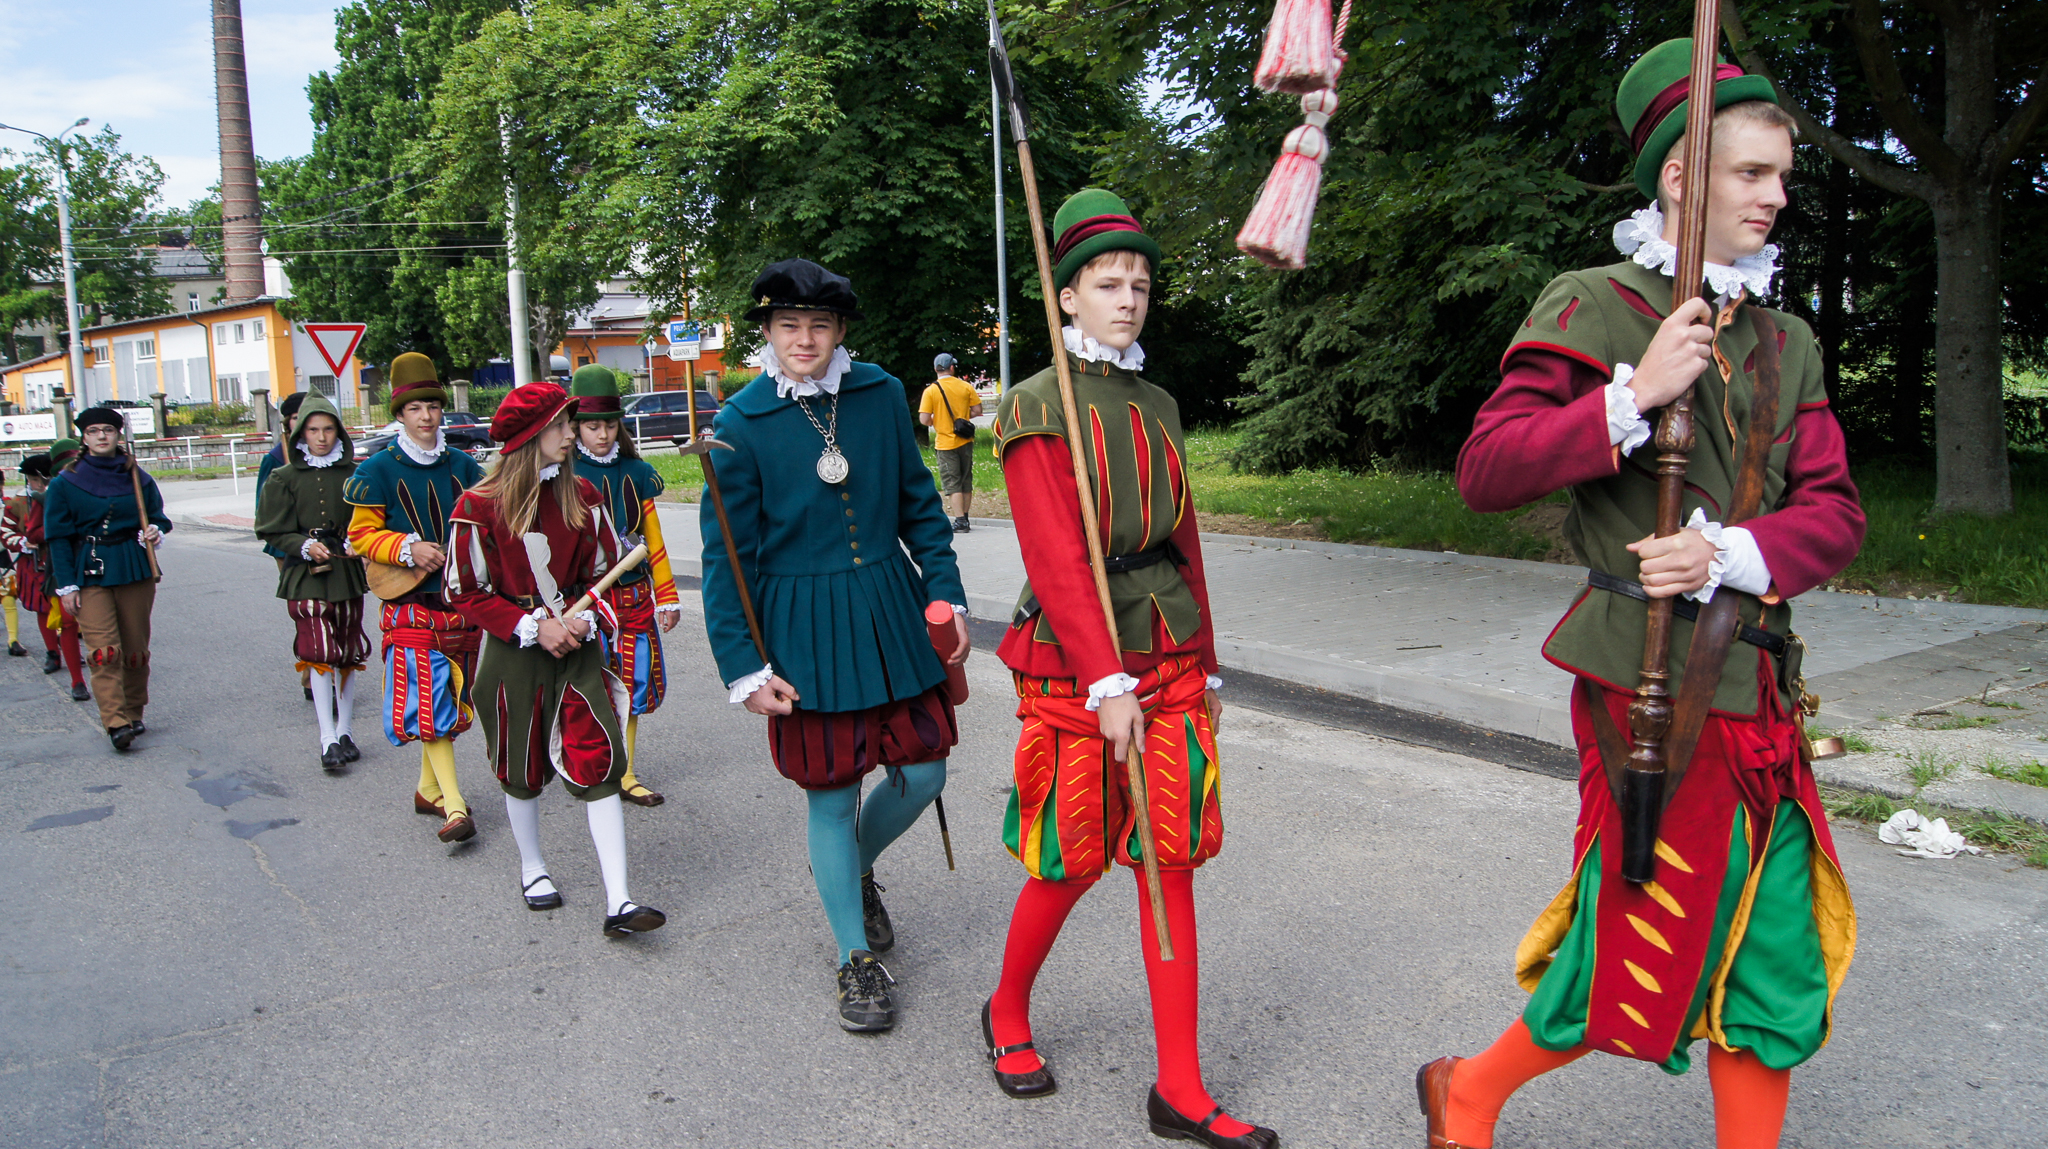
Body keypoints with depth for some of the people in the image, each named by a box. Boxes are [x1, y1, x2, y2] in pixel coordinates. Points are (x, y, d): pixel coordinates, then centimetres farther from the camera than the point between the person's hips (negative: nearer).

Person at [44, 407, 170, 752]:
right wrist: (66, 585, -5)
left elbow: (157, 516, 18)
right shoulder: (64, 483, 1)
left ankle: (134, 713, 20)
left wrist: (155, 532, -8)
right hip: (90, 574, -2)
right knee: (104, 651, -12)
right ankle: (116, 723, -16)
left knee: (136, 648, 6)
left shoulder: (137, 477, 7)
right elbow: (58, 537, 1)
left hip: (135, 569, 2)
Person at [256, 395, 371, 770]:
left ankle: (345, 731, 21)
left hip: (347, 572, 2)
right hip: (305, 575, -2)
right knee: (319, 653, -11)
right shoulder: (284, 478, 3)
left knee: (348, 654, 9)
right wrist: (305, 546, -15)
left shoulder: (352, 474, 5)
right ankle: (327, 739, -11)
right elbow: (272, 531, 1)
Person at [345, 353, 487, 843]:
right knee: (426, 703, -11)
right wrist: (408, 549, -17)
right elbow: (361, 532, -2)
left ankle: (429, 789, 30)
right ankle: (455, 807, -13)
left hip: (461, 598, 5)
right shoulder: (380, 470, -4)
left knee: (451, 702, 13)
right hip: (410, 602, -5)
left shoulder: (462, 466, 7)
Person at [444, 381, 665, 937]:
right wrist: (533, 627, -14)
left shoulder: (581, 495, 1)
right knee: (522, 769, 13)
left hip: (577, 646, 2)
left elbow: (603, 568, 10)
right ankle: (532, 868, 39)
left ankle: (618, 903, -7)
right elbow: (465, 590, -6)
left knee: (598, 764, -7)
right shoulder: (480, 505, -10)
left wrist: (584, 619, -8)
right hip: (513, 652, -2)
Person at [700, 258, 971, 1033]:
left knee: (922, 772, 7)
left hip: (890, 614, 4)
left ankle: (854, 866, 39)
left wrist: (944, 592, 4)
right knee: (832, 792, 6)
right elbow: (728, 556, -5)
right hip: (802, 629, -3)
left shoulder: (880, 394, 2)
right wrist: (744, 668, -9)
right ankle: (857, 960, 24)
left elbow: (919, 504, 11)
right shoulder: (740, 423, -7)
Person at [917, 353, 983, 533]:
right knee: (966, 481, 14)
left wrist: (935, 423, 8)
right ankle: (965, 519, 21)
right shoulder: (965, 386, 0)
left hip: (945, 443, -3)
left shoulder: (931, 391, -7)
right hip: (965, 441, 3)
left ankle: (960, 521, -8)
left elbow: (924, 419, -12)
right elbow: (977, 410, 1)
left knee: (952, 484, -1)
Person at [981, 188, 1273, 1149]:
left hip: (1166, 656, 6)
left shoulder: (1158, 408, 12)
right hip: (1073, 665, -5)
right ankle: (1008, 1014, 35)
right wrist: (1108, 681, -22)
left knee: (1174, 859, 5)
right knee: (1069, 864, 6)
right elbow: (1056, 557, -16)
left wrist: (1201, 666, 15)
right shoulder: (1039, 407, -7)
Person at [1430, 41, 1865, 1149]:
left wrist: (1736, 555, -12)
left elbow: (1833, 510, 7)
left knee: (1775, 957, 10)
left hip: (1759, 683, 7)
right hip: (1651, 680, -7)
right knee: (1650, 943, 4)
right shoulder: (1592, 308, -5)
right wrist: (1633, 396, -22)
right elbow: (1485, 468, -14)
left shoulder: (1783, 340, 14)